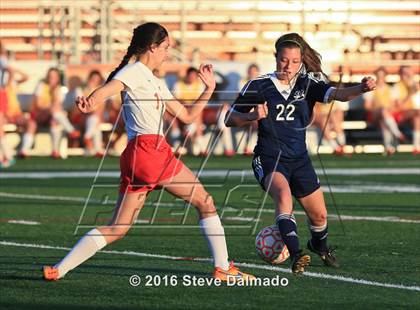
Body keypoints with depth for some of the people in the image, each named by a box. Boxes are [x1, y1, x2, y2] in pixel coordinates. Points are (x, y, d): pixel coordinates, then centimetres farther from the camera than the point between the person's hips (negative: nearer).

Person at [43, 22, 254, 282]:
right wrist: (91, 100, -45)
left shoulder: (156, 83, 27)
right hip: (149, 150, -10)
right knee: (206, 202, 2)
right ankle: (223, 268, 7)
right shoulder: (135, 71, -2)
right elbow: (109, 87, -23)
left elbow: (187, 116, 30)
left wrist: (209, 90, 23)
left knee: (118, 228, 5)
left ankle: (58, 270, -2)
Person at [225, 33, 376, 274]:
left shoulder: (308, 84, 0)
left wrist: (361, 89, -37)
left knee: (319, 215, 10)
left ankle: (320, 246, 45)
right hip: (269, 158, -4)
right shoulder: (259, 86, -5)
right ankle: (296, 255, -44)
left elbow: (338, 94, -17)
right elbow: (230, 119, 0)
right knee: (283, 194, -34)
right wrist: (252, 116, -21)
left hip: (299, 159, 4)